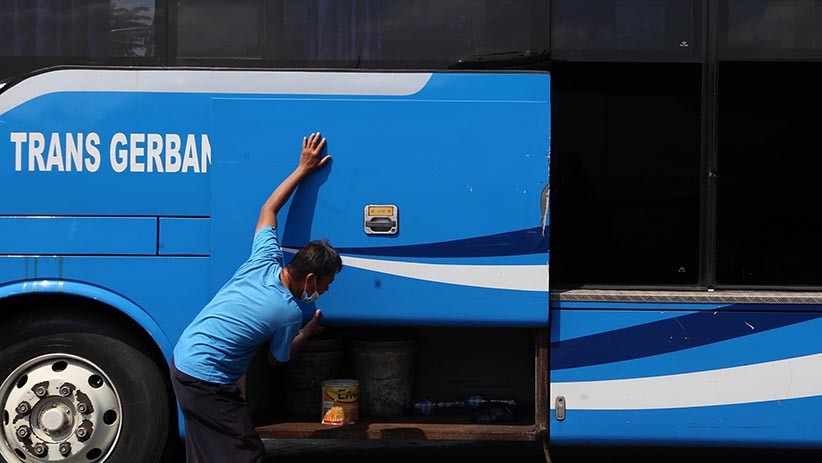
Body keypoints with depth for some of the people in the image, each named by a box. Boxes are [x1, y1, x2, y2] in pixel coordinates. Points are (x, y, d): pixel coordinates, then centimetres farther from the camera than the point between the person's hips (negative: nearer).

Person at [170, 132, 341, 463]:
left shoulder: (264, 261, -1)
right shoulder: (291, 313, -17)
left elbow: (268, 209, 13)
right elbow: (277, 360, 1)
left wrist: (303, 169, 16)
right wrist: (309, 332, 16)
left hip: (181, 361, 9)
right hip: (208, 383, -9)